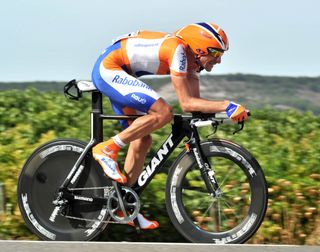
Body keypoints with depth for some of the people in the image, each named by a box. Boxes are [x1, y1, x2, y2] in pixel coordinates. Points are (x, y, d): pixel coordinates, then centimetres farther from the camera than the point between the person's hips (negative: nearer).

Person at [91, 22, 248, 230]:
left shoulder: (192, 59, 6)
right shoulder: (177, 50, -23)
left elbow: (195, 103, 9)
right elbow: (186, 103, -25)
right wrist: (227, 106, -28)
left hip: (113, 73, 10)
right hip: (108, 69, -10)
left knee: (142, 140, 8)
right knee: (164, 112, -24)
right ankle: (107, 150, -15)